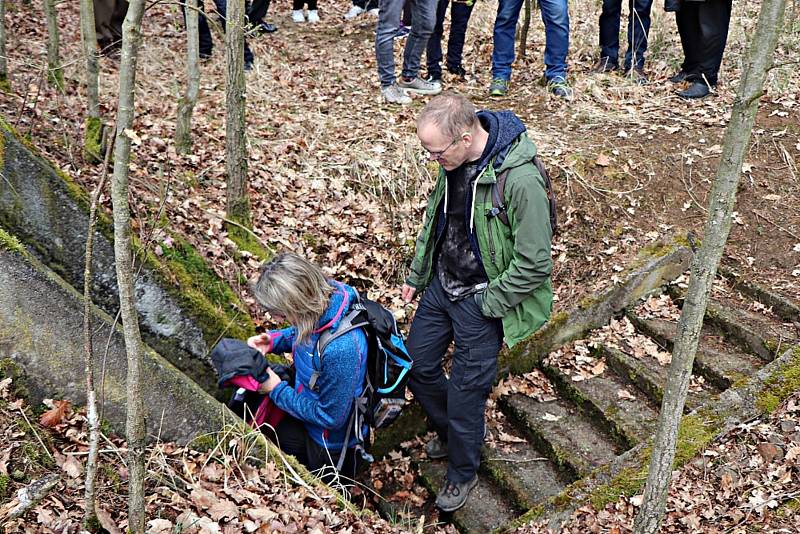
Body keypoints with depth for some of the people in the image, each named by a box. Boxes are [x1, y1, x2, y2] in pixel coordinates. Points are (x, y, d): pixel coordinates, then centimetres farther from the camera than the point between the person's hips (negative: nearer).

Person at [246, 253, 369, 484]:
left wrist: (277, 390, -22)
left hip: (330, 444, -8)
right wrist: (272, 340, -13)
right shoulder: (324, 295, -19)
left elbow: (330, 417, -29)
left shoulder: (341, 349, -43)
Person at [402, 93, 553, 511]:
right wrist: (416, 276, 13)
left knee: (465, 391, 6)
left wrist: (487, 304, -16)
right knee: (417, 365, 17)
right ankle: (449, 432, 45)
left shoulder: (520, 179, -30)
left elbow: (533, 265, -23)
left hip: (481, 300, -7)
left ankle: (462, 473, 34)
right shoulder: (453, 161, -6)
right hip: (441, 284, 7)